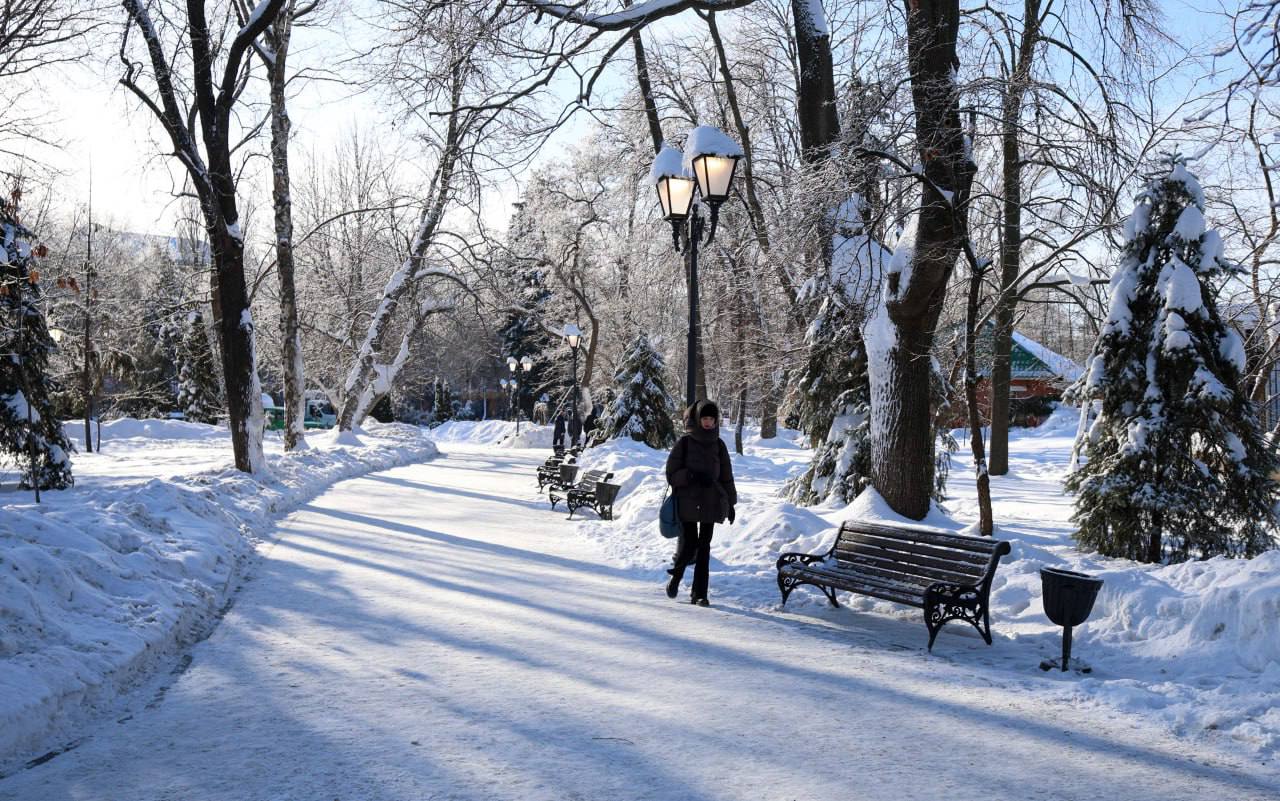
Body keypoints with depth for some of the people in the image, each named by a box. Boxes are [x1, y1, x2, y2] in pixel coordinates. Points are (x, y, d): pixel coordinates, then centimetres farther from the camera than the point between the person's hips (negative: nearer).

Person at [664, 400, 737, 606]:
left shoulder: (718, 445, 8)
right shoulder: (684, 443, -2)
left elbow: (726, 476, 13)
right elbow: (672, 474, -3)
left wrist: (731, 503, 11)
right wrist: (693, 476, -18)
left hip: (711, 503, 3)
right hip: (687, 503, -3)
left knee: (704, 547, 2)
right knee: (688, 546, -7)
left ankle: (699, 593, 9)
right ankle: (676, 575, 23)